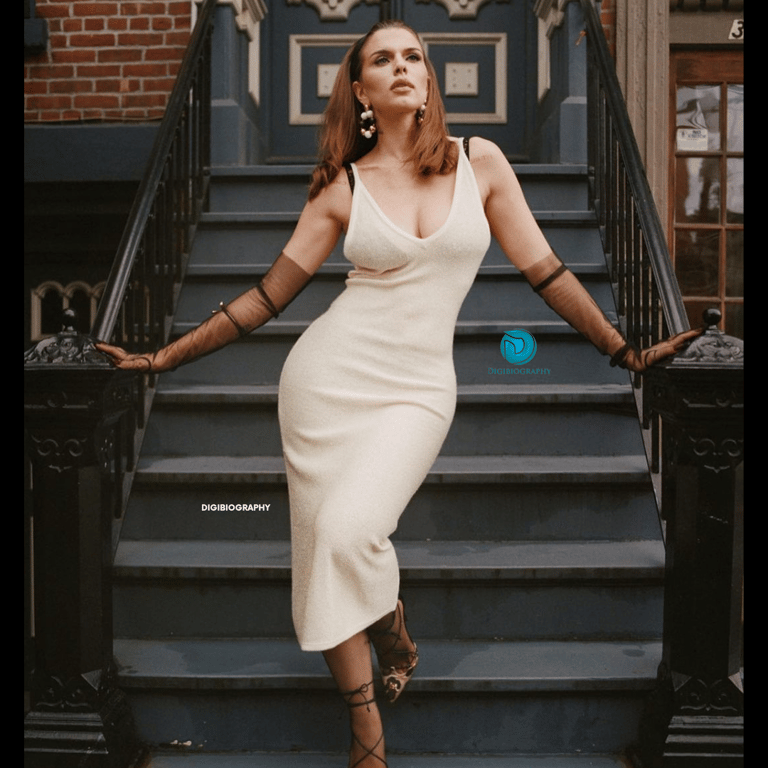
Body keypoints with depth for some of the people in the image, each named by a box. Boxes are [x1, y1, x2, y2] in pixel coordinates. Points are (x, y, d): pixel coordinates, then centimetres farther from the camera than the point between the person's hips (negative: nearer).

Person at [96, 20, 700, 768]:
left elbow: (546, 272, 8)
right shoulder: (343, 186, 3)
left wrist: (626, 351, 10)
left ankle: (393, 632, 17)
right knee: (326, 544, 0)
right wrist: (162, 357, 4)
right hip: (329, 371, 1)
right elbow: (267, 295, 5)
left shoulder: (480, 162, 4)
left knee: (349, 532, -20)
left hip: (417, 388, -1)